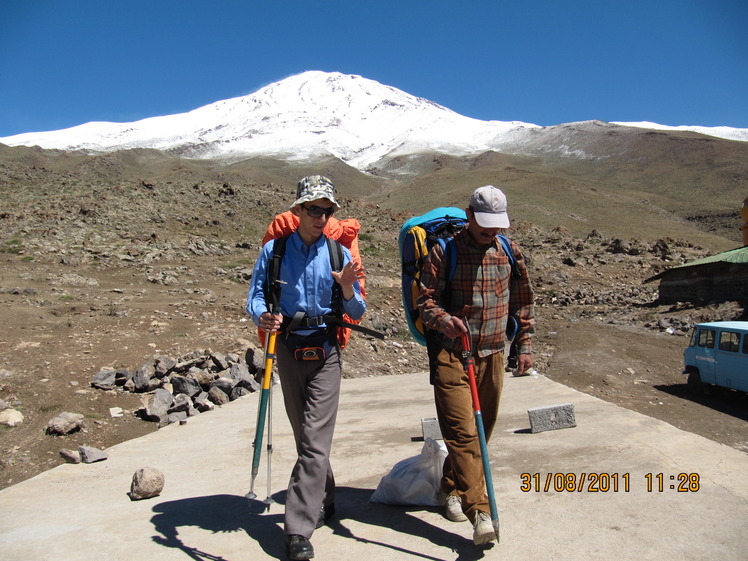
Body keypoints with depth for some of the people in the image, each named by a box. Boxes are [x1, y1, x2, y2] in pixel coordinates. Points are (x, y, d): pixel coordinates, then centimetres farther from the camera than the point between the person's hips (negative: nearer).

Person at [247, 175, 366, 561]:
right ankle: (324, 501, 37)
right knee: (305, 436, 15)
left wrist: (348, 290, -21)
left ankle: (299, 528, 2)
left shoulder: (339, 254, -1)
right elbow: (255, 297, -2)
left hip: (325, 350, -1)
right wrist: (262, 317, -24)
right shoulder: (274, 250, -1)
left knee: (315, 439, -7)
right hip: (287, 347, 2)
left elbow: (356, 314, 0)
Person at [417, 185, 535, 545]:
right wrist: (443, 320, -25)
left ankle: (453, 488, 33)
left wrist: (524, 344, 13)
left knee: (482, 430, 14)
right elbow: (425, 299, -6)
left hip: (492, 356, 5)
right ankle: (480, 511, -8)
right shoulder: (444, 251, -6)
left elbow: (522, 301, 16)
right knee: (462, 432, -11)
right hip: (451, 355, -5)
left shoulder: (509, 252, 8)